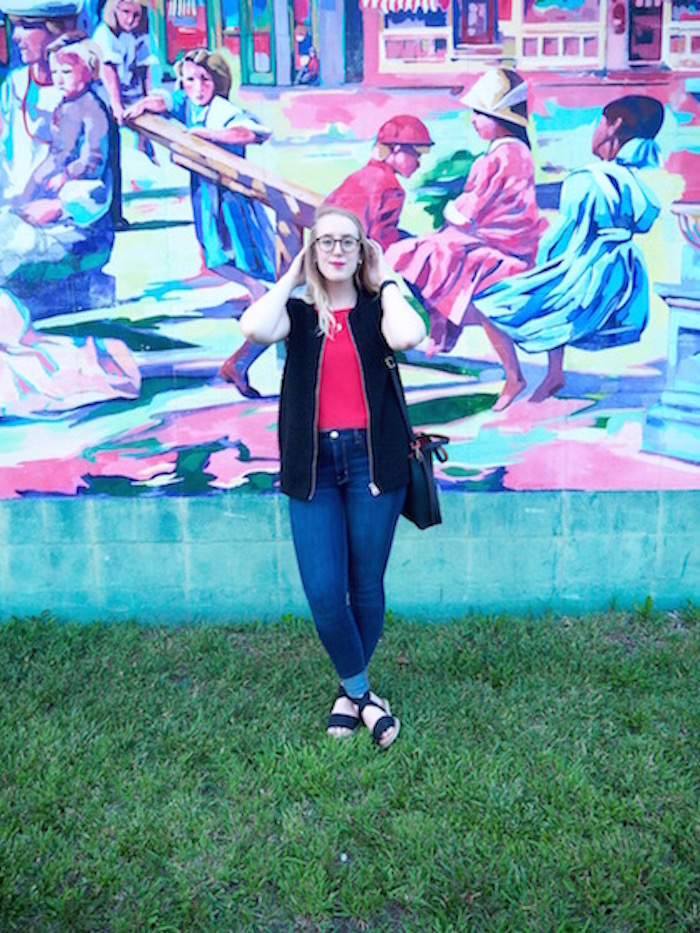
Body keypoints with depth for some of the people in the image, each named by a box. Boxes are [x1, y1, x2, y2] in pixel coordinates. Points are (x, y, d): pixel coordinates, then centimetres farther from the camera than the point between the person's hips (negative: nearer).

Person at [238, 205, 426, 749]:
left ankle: (351, 692, 29)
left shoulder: (376, 309, 7)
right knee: (323, 593, -5)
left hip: (372, 459, 0)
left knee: (366, 587, 7)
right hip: (313, 464, 1)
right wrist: (291, 277, 0)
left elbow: (406, 336, -19)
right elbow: (255, 327, -15)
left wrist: (386, 280, -2)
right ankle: (360, 691, 19)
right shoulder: (299, 314, 9)